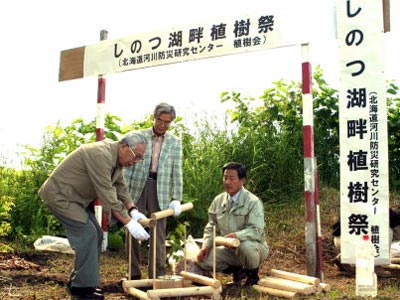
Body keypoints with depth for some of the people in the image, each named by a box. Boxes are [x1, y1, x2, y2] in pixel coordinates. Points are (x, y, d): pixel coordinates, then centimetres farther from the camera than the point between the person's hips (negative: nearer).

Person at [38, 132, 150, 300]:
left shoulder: (118, 159, 3)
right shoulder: (101, 155, -29)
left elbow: (121, 187, 6)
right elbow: (107, 195, -31)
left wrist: (133, 211, -8)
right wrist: (128, 223, -30)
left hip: (76, 197, 10)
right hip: (60, 196, -10)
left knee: (95, 235, 8)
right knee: (87, 234, -15)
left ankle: (77, 281, 19)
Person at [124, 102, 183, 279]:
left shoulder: (175, 142, 7)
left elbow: (177, 172, 4)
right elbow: (128, 166, 2)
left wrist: (176, 198, -3)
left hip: (160, 189, 0)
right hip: (137, 187, 0)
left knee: (158, 233, 1)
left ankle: (157, 275, 10)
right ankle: (134, 274, 15)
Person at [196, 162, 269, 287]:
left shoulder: (253, 202, -15)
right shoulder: (218, 201, 2)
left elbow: (256, 231, -25)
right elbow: (211, 227, 9)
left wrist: (237, 235, -43)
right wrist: (206, 246, -9)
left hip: (254, 247, -5)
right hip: (230, 249, 5)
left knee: (245, 246, -39)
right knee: (204, 259, -17)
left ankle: (253, 275, -6)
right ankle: (237, 271, 7)